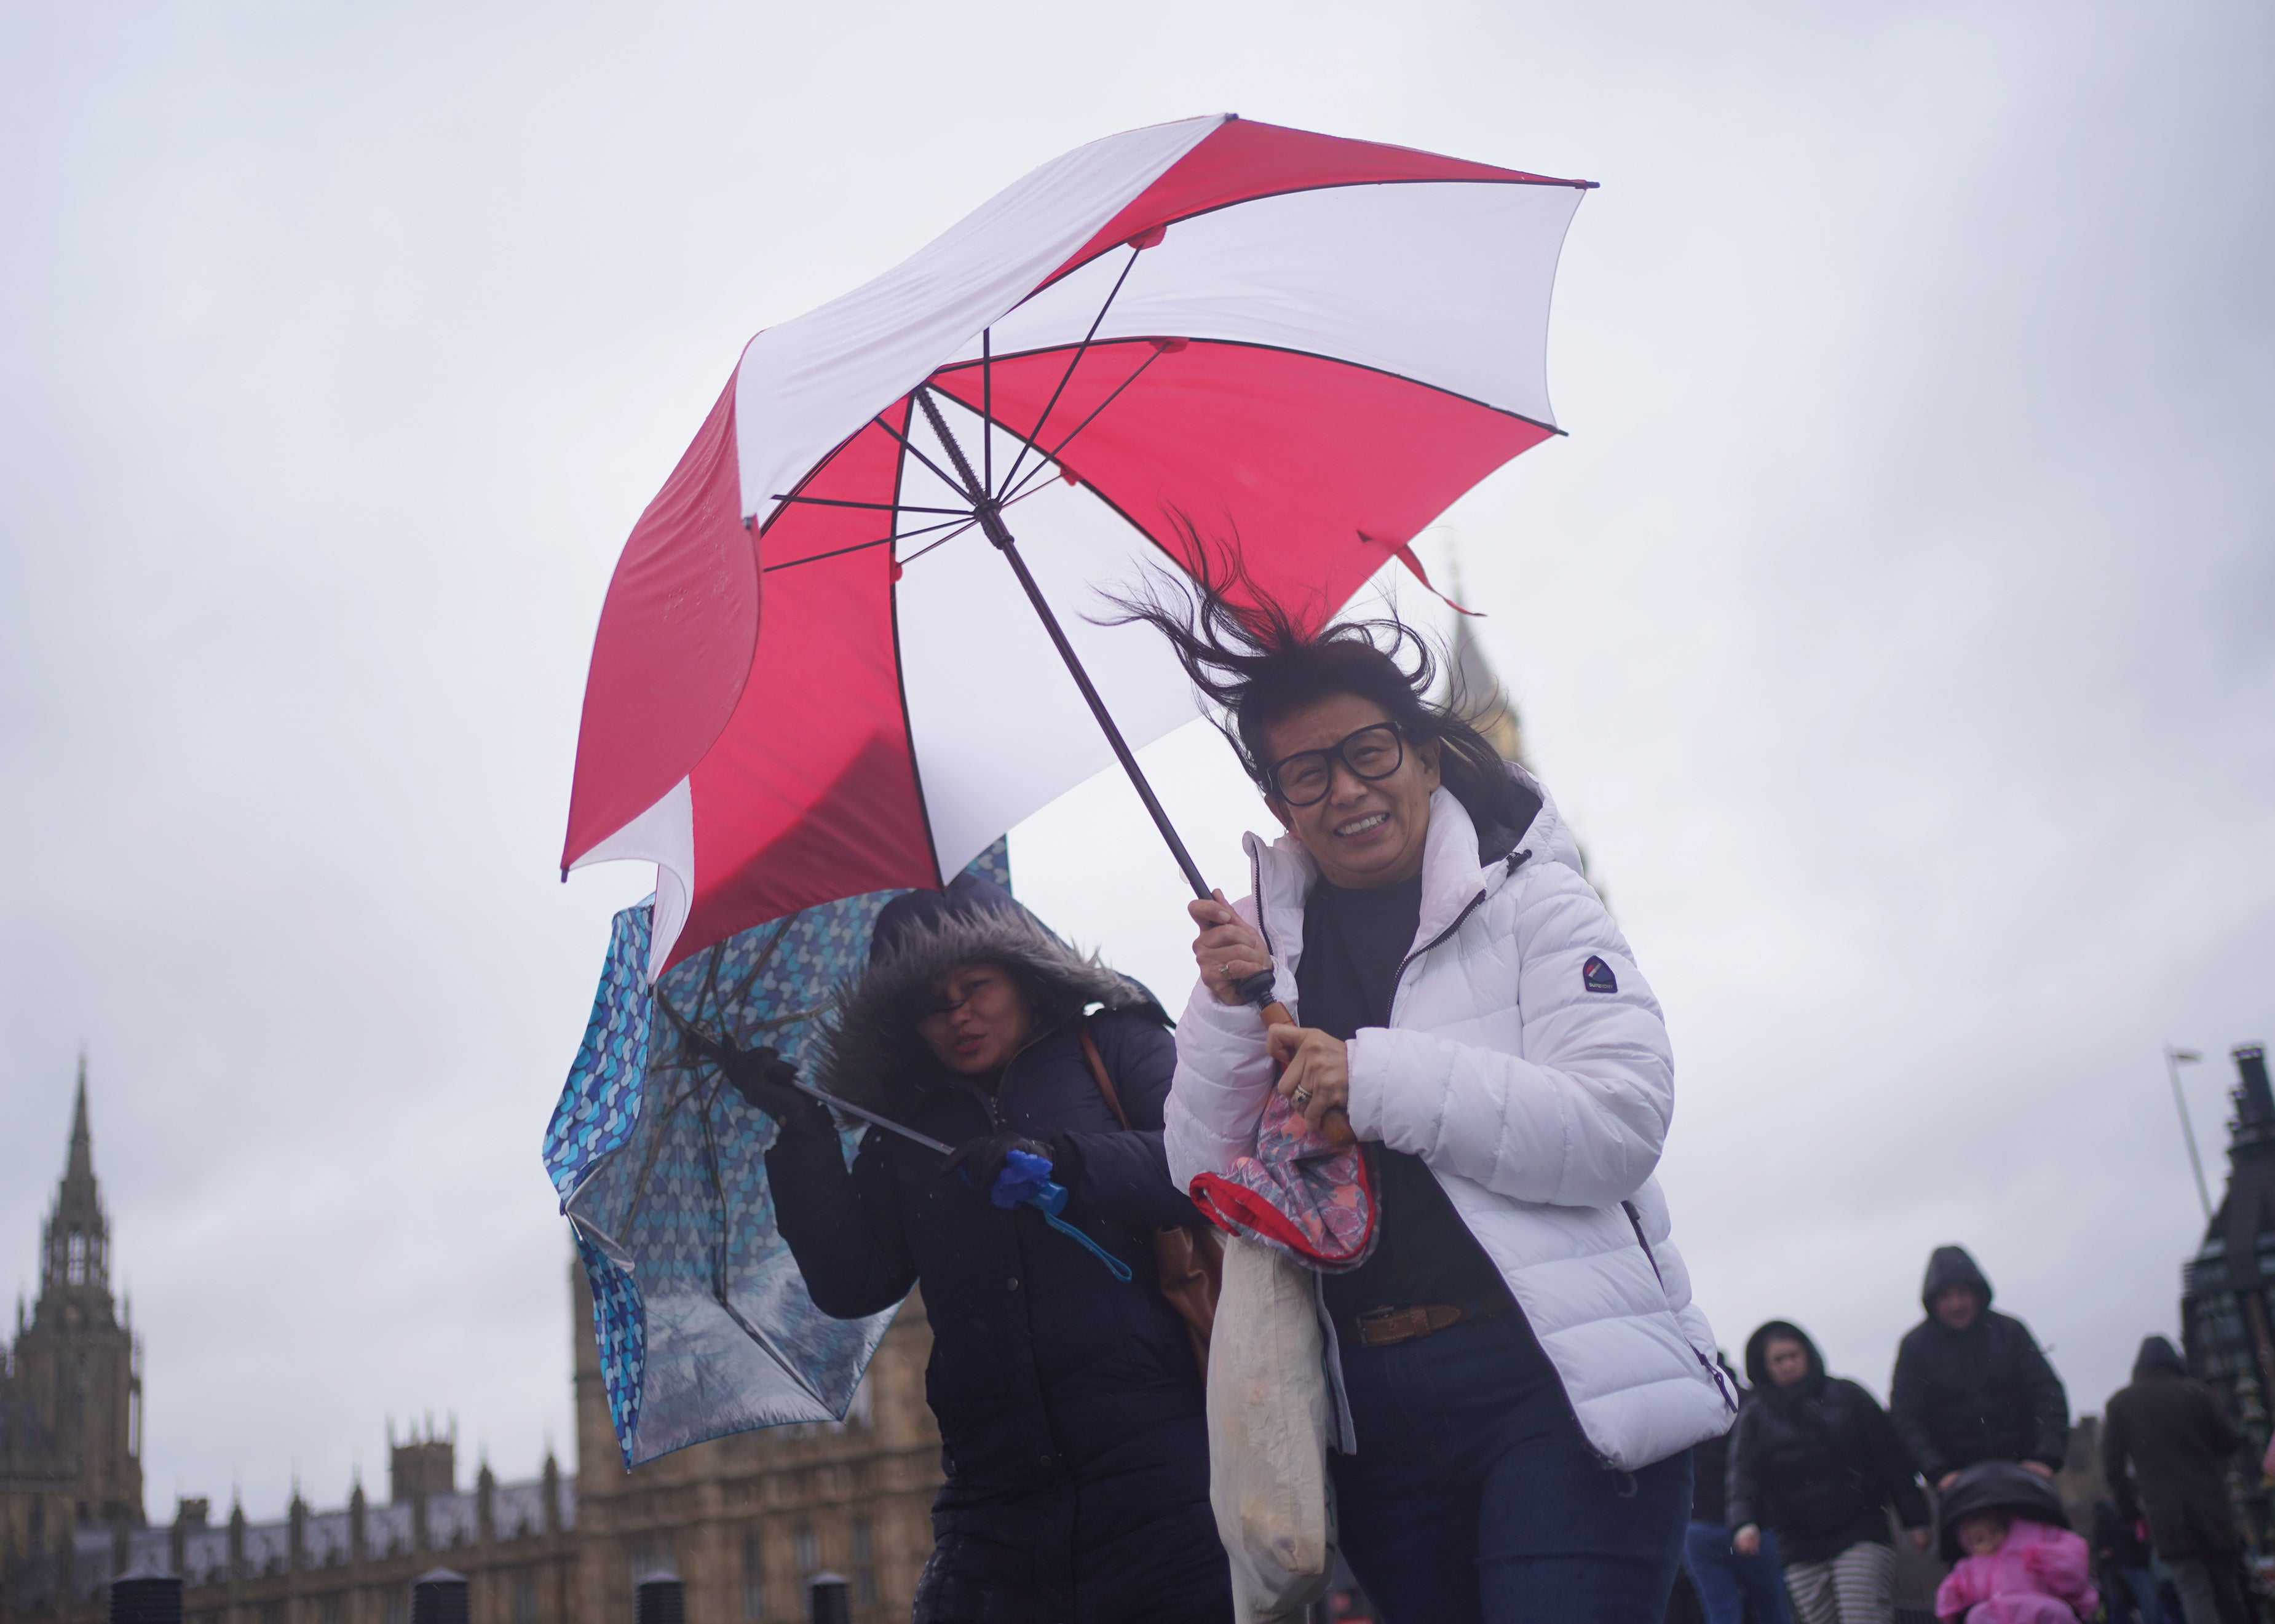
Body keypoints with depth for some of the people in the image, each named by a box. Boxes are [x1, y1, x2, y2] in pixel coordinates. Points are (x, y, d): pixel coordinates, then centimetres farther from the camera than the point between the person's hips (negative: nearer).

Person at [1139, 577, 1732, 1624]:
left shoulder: (1528, 900, -2)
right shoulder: (1273, 944, 9)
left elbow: (1623, 1118, -14)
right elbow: (1206, 1179, 7)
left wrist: (1375, 1078, -19)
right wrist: (1228, 1010, -10)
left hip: (1557, 1384, -4)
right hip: (1375, 1411, 5)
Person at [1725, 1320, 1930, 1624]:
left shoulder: (1848, 1397, 7)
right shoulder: (1755, 1417, 9)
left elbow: (1891, 1459, 6)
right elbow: (1745, 1476, -3)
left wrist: (1915, 1519, 0)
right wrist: (1745, 1522, -21)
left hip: (1861, 1538, -2)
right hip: (1800, 1551, 2)